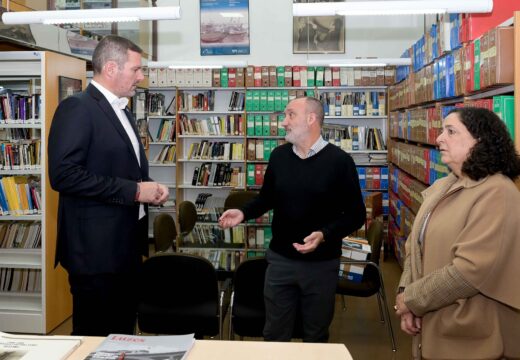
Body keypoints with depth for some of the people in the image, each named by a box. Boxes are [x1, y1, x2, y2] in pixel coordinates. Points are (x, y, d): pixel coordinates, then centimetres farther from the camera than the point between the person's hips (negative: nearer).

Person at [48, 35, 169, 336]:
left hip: (126, 244, 9)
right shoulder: (77, 108, -13)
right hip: (96, 248, -9)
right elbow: (64, 174, -23)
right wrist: (134, 191, -20)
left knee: (123, 333, 17)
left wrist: (150, 190, 4)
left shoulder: (122, 110, 16)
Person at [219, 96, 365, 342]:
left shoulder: (339, 161, -11)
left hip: (321, 264, -3)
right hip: (280, 259, 3)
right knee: (274, 336, 13)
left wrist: (324, 235, -23)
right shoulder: (279, 156, 1)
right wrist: (244, 213, -4)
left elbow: (355, 215, -9)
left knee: (316, 337, 15)